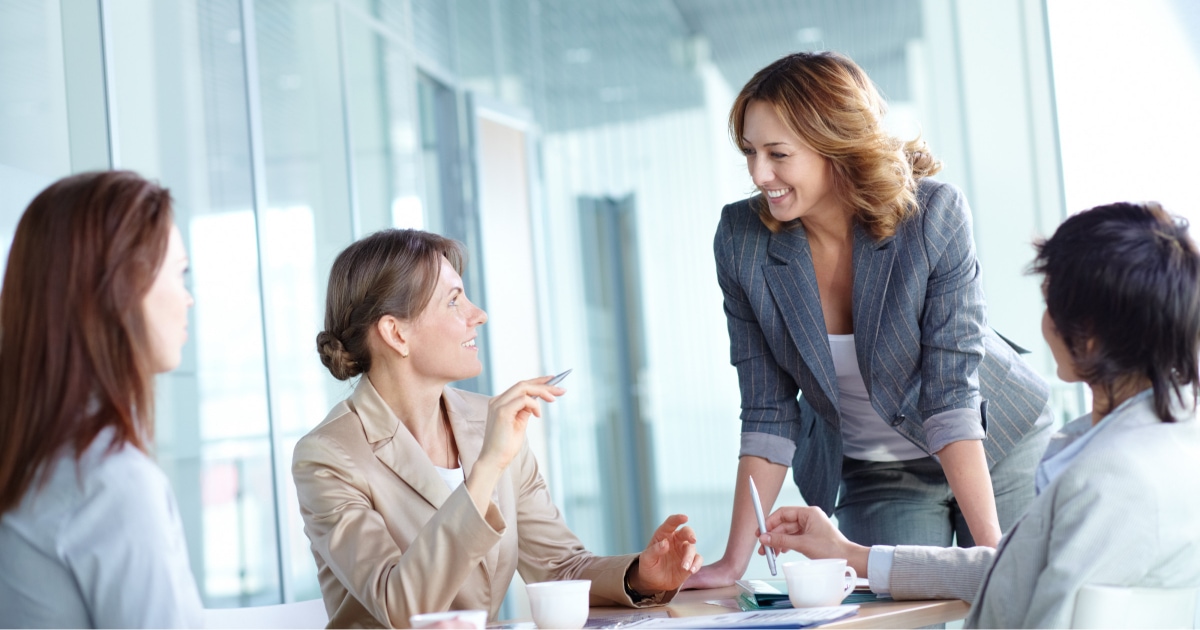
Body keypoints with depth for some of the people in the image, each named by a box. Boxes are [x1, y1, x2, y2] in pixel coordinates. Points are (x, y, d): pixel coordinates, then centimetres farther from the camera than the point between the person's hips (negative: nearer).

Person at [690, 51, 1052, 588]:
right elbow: (768, 412, -12)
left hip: (999, 448, -1)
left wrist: (991, 548, -31)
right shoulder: (741, 240, -18)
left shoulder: (934, 215, -25)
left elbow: (951, 393, -26)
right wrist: (733, 563, -16)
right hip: (874, 476, 2)